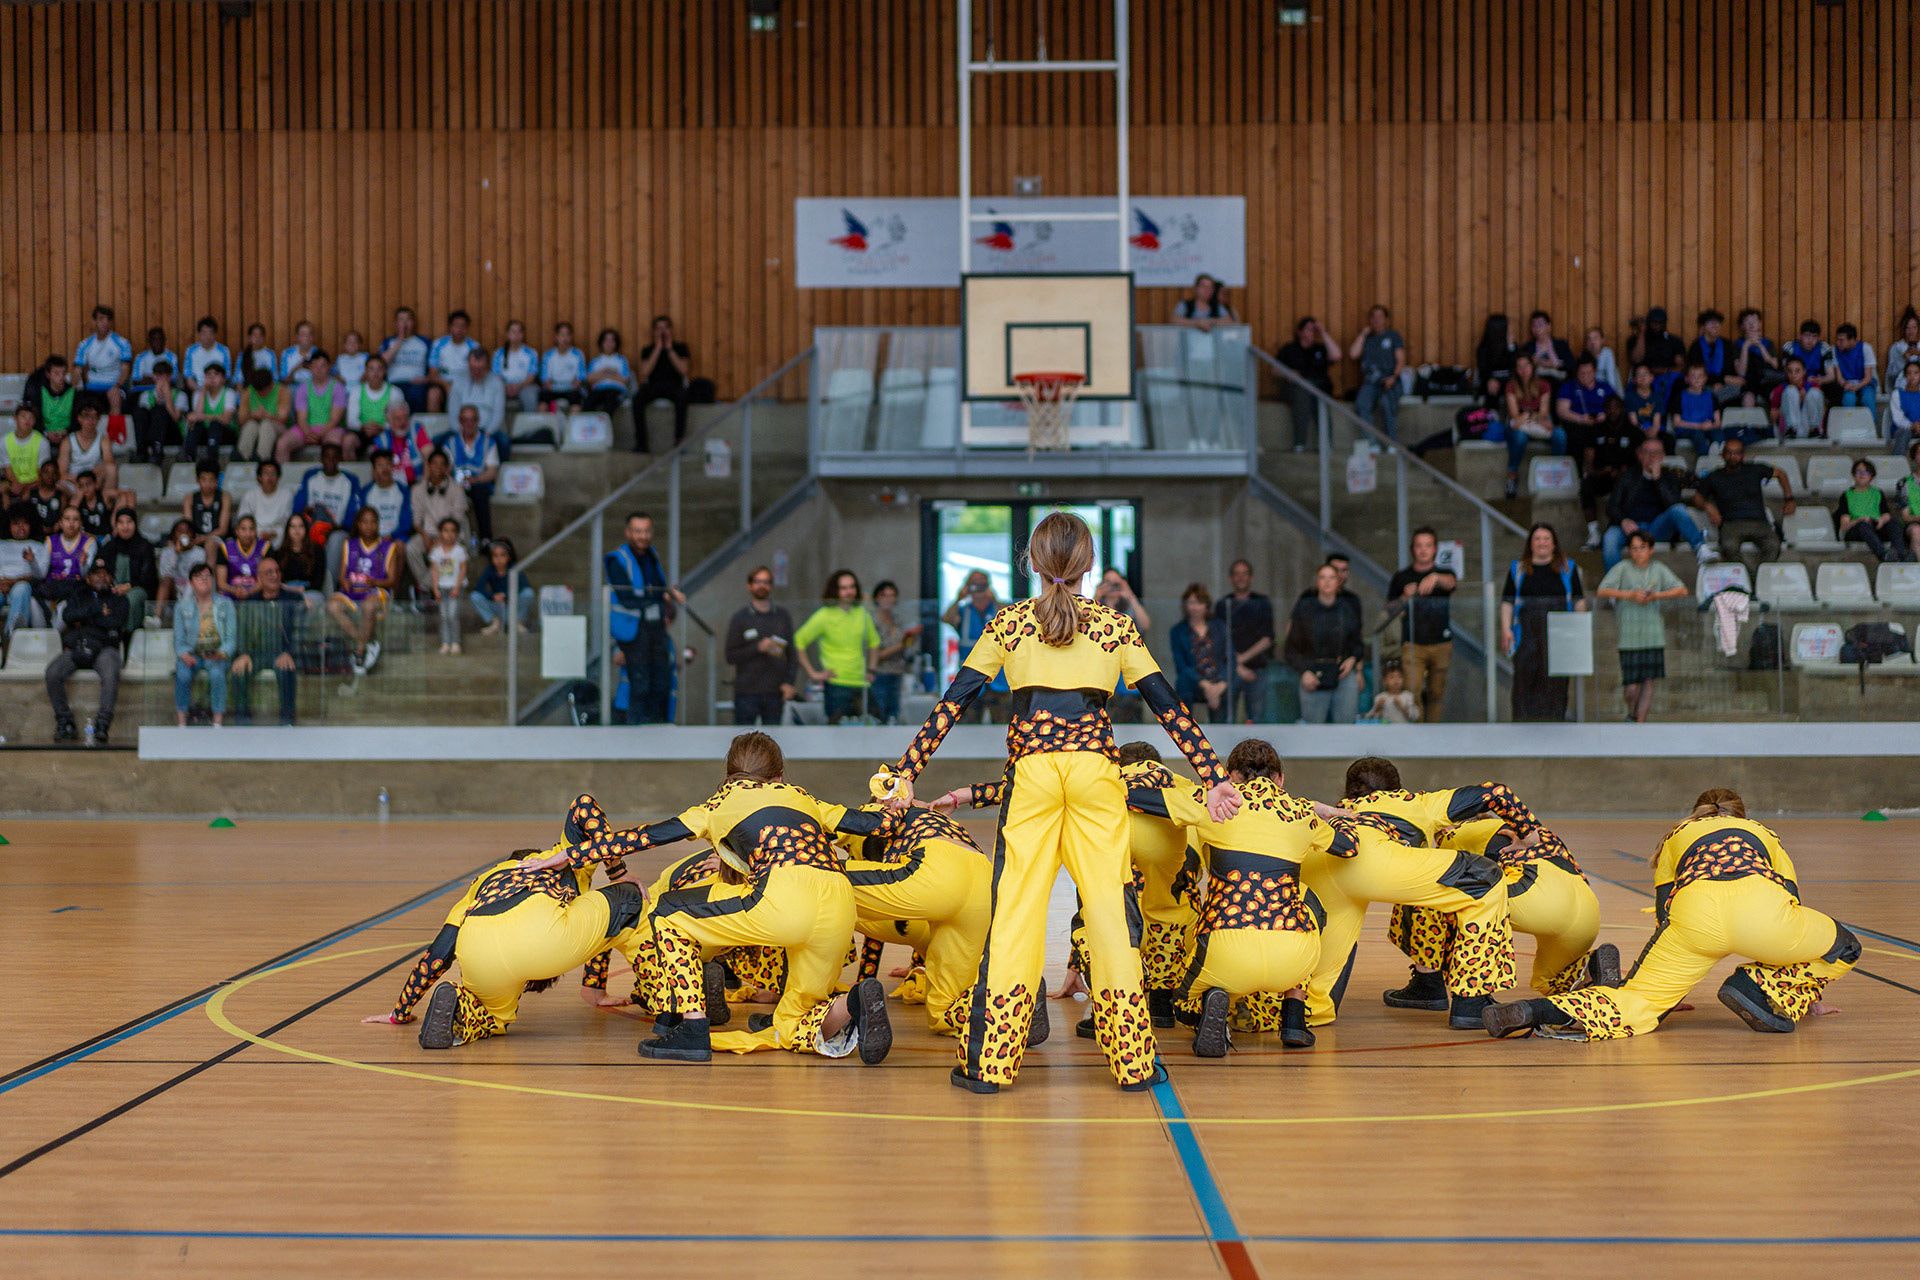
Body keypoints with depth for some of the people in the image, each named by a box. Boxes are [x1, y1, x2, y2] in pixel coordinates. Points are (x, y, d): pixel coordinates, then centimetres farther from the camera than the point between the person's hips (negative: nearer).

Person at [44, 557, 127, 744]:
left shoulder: (118, 599, 19)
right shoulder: (78, 597, 26)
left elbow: (116, 623, -1)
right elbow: (68, 615, 4)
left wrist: (84, 618, 3)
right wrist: (98, 610, -1)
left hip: (104, 648, -2)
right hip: (75, 648, 2)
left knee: (110, 674, -36)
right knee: (53, 673, -27)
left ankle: (102, 724, -36)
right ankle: (65, 722, -19)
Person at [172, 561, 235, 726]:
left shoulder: (225, 604, 8)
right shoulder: (182, 607, 10)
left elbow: (231, 638, 2)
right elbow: (179, 640, 6)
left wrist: (221, 654, -19)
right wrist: (185, 655, -16)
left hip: (217, 655, -1)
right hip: (192, 654, 1)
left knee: (217, 673, -35)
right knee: (183, 674, -33)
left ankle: (218, 723, -32)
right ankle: (182, 722, -28)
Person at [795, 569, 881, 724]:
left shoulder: (862, 614, 10)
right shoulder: (825, 615, -6)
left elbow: (874, 641, 27)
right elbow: (799, 640, -7)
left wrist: (871, 669, 17)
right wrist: (812, 673, -9)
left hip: (860, 684, 5)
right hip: (837, 685, -5)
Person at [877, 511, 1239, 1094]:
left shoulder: (1008, 624, 8)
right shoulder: (1114, 626, 9)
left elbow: (954, 701, 3)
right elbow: (1168, 705, 6)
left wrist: (906, 771, 4)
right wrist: (1213, 777, 8)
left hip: (1032, 766, 0)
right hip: (1096, 766, 0)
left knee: (1016, 903, 1)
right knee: (1109, 902, 3)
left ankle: (989, 1060, 1)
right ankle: (1134, 1059, 5)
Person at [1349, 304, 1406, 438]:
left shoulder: (1393, 335, 14)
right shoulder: (1366, 338, 21)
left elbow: (1401, 360, 6)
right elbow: (1353, 354, 7)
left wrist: (1393, 377, -11)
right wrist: (1363, 334, 10)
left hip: (1388, 381, -2)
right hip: (1369, 381, 2)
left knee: (1386, 404, -32)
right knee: (1362, 405, -28)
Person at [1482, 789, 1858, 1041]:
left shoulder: (1676, 837, 39)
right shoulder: (1764, 833, 40)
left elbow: (1664, 917, 38)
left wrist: (1667, 990, 51)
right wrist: (1806, 991, 56)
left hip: (1695, 914, 0)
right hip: (1760, 909, 0)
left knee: (1638, 1001, 5)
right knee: (1844, 947, 25)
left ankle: (1546, 1011, -21)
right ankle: (1760, 989, 5)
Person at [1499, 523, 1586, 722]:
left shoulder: (1568, 568, 13)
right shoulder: (1518, 569, 12)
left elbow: (1579, 600, 12)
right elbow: (1507, 601, 9)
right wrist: (1505, 629, -2)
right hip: (1527, 633, 0)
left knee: (1555, 682, -4)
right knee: (1525, 679, -7)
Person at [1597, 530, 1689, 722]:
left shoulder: (1658, 569, 9)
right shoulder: (1622, 568, 0)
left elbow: (1683, 591, 5)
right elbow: (1601, 591, -8)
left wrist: (1657, 595, -9)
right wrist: (1629, 595, -16)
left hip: (1653, 635, 3)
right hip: (1629, 636, -3)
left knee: (1648, 681, 4)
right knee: (1631, 685, -5)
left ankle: (1641, 722, 13)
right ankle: (1631, 715, 23)